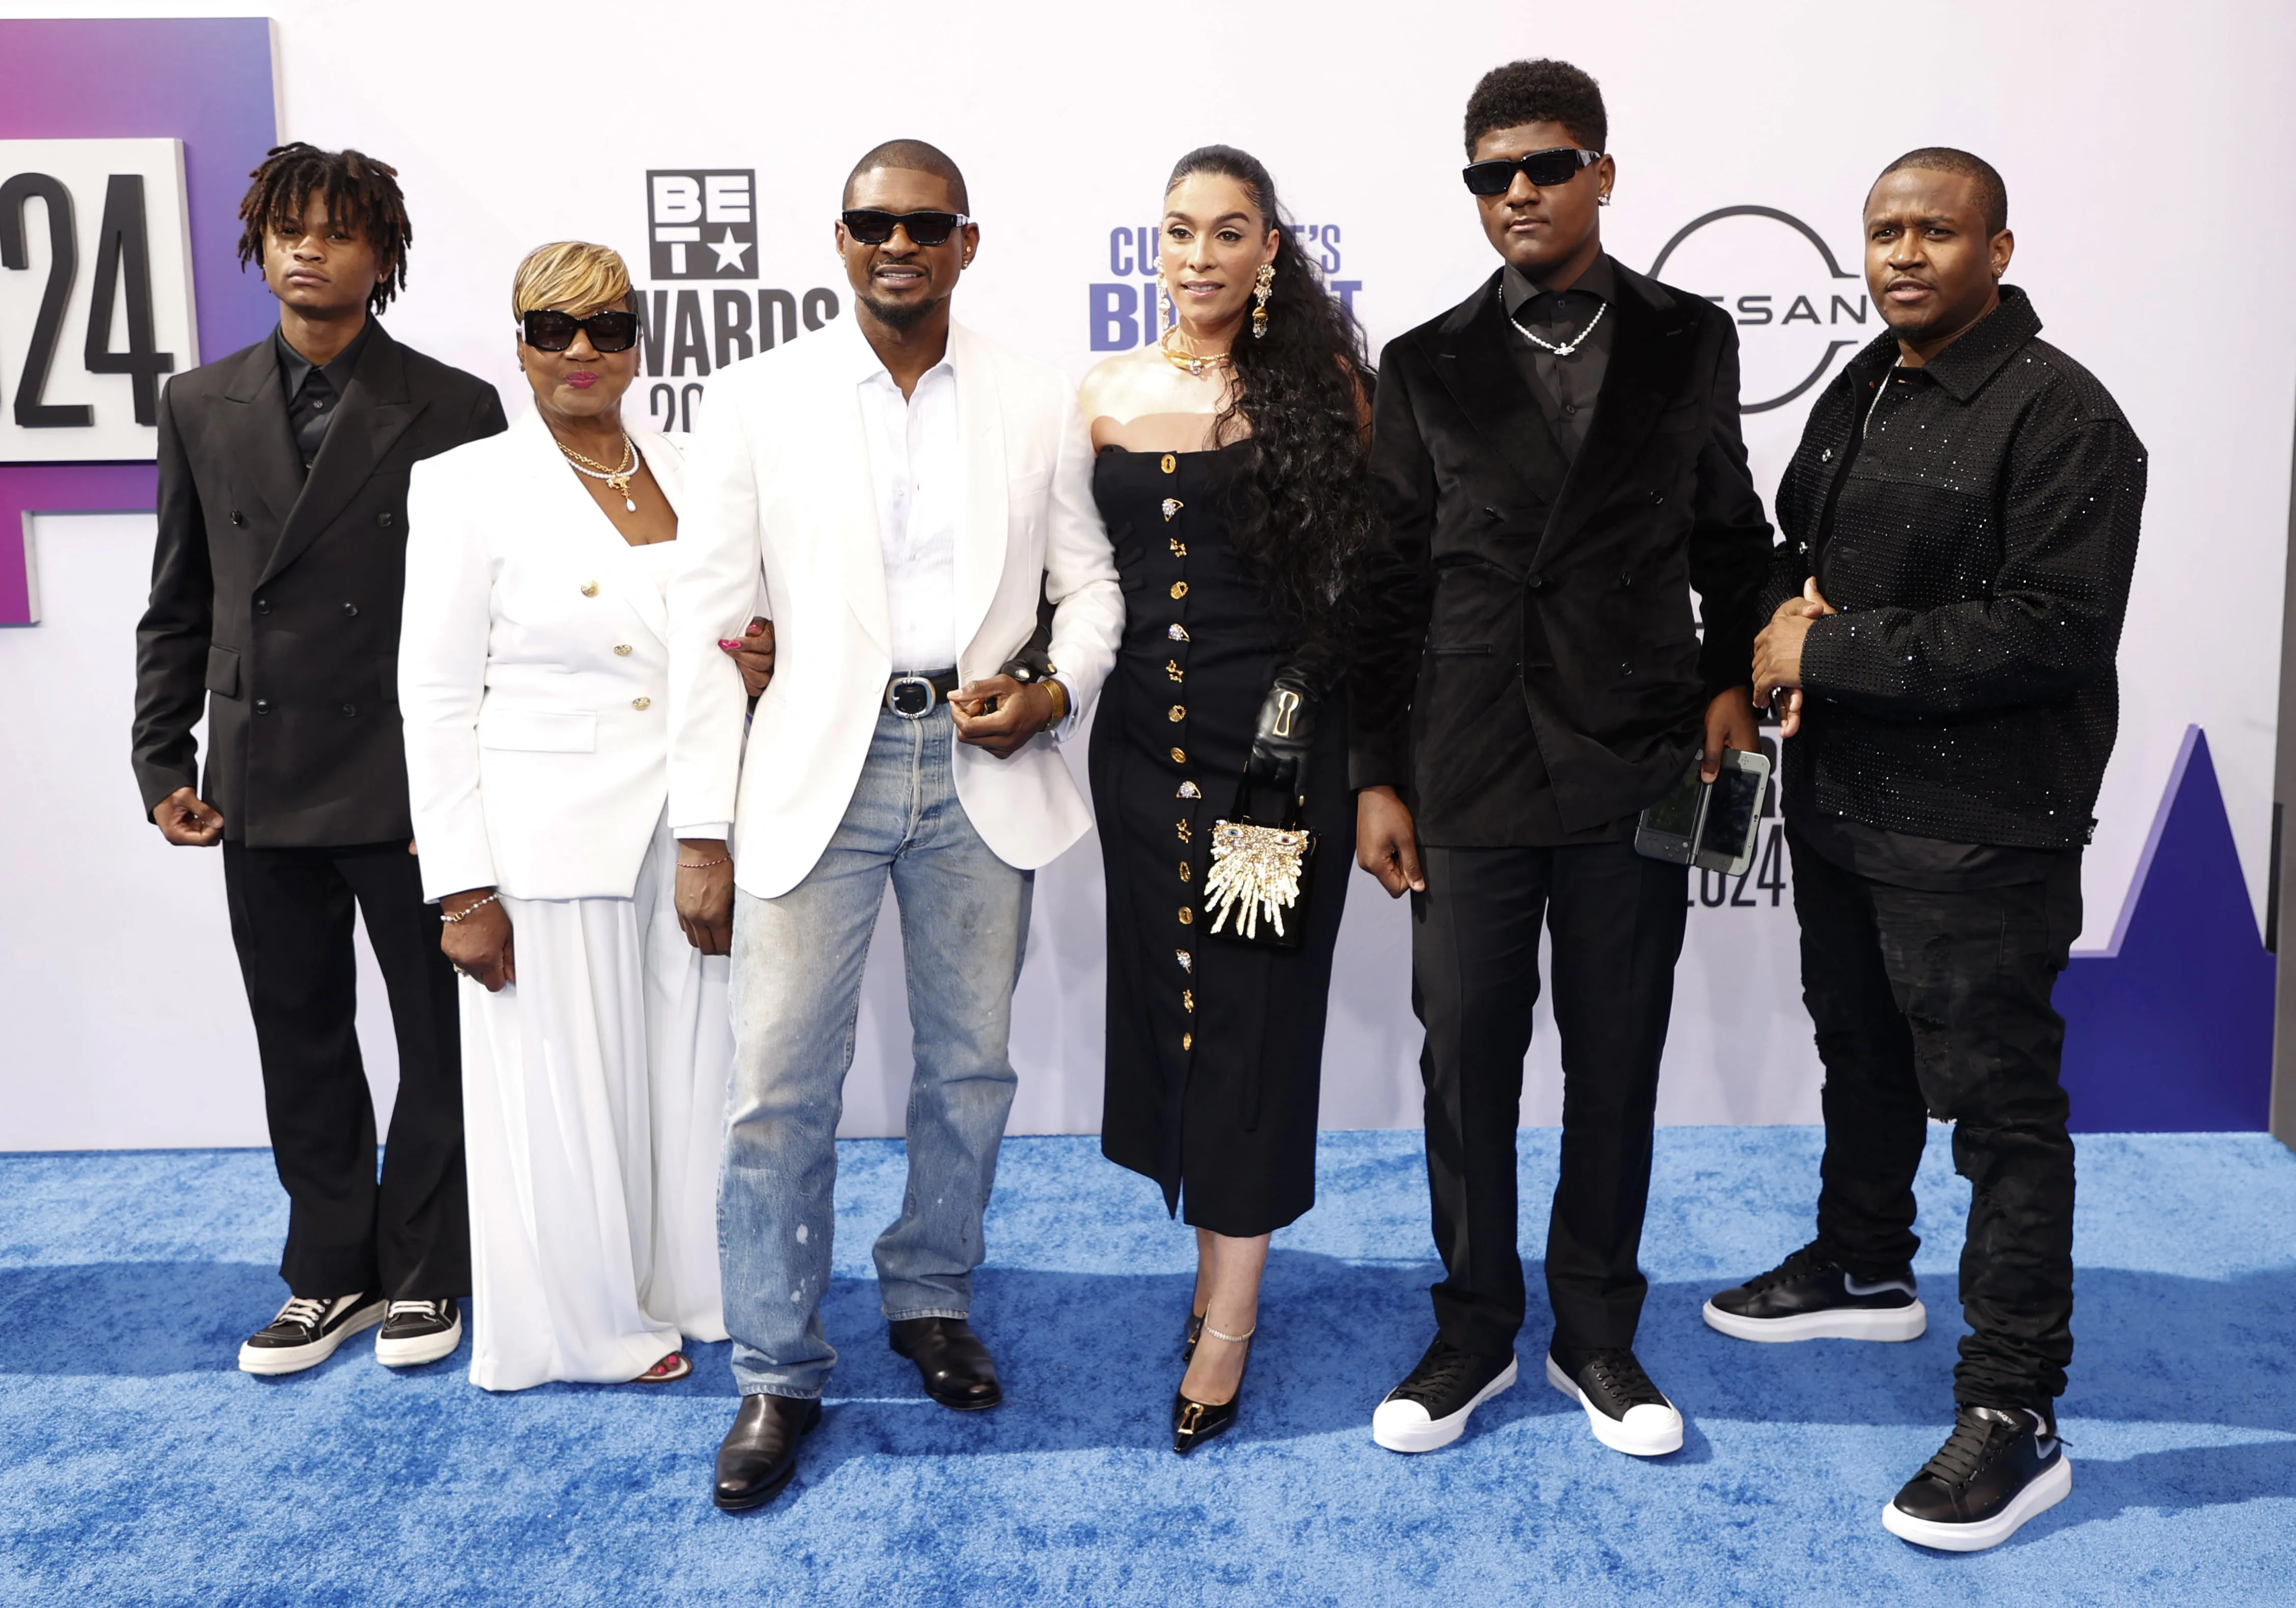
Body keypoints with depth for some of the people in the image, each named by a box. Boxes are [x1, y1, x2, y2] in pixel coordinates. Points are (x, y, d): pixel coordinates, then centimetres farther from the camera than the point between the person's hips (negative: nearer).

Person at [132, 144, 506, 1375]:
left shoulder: (454, 409, -3)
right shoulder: (201, 407, 9)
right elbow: (179, 604, 12)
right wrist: (162, 761, 6)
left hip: (411, 786, -3)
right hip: (262, 784, 4)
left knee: (439, 1036, 7)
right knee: (300, 1040, 13)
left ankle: (423, 1271, 25)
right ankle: (332, 1275, 29)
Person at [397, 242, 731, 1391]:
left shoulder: (691, 475, 8)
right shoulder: (469, 486, -4)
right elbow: (437, 700, -6)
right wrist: (462, 888, -10)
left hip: (688, 835, 4)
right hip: (549, 842, -4)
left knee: (692, 1070, 10)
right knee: (561, 1088, 7)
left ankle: (685, 1287, 31)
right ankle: (585, 1323, 27)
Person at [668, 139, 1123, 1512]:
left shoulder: (1039, 404, 6)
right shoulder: (760, 399, 2)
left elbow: (1090, 582, 12)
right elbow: (710, 621, 0)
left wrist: (1055, 691, -10)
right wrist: (704, 832, -4)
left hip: (980, 768, 2)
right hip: (818, 769, -1)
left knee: (971, 1064, 12)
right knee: (783, 1081, -1)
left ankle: (932, 1298, 35)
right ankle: (781, 1372, 17)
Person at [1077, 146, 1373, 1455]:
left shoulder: (1325, 380, -1)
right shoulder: (1107, 396, 7)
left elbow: (1376, 555, -1)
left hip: (1283, 737, -3)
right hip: (1146, 735, 4)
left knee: (1254, 1008, 1)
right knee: (1165, 991, 9)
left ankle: (1229, 1314, 12)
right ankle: (1223, 1254, 29)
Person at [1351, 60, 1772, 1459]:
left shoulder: (1690, 342, 7)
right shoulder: (1428, 366, 5)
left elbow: (1730, 535, 14)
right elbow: (1392, 583, 4)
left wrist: (1732, 681, -1)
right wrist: (1377, 777, 2)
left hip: (1637, 770, 0)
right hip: (1469, 778, 0)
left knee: (1617, 1068, 9)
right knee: (1465, 1064, 6)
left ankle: (1597, 1334, 27)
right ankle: (1475, 1332, 25)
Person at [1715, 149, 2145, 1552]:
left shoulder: (2059, 414, -14)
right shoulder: (1856, 396, 11)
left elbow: (2053, 633, -22)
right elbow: (1793, 547, 22)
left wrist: (1830, 656, -20)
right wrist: (1786, 615, -2)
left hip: (1979, 837, -8)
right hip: (1839, 805, 8)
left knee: (2001, 1107, 0)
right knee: (1864, 1055, 23)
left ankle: (2014, 1414, 12)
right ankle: (1864, 1271, 44)